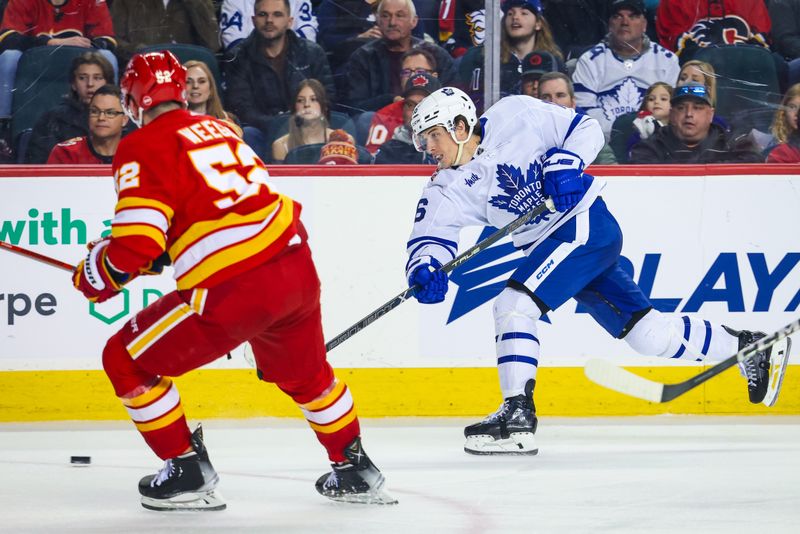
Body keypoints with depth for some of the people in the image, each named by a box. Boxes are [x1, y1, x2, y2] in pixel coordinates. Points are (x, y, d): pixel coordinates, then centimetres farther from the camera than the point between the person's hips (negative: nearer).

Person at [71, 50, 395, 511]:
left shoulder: (144, 147, -3)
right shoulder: (217, 129, 20)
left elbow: (137, 243, -13)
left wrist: (96, 275, 5)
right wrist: (167, 253, 33)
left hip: (234, 291, -8)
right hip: (298, 269, 8)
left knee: (127, 361, 9)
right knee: (305, 373, 34)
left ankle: (189, 473, 11)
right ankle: (356, 471, 41)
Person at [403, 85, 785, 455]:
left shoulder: (514, 117, -10)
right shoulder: (447, 190, 2)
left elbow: (585, 129, -2)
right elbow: (430, 237, -8)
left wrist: (564, 163, -20)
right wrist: (424, 271, -30)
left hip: (584, 224, -7)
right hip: (547, 248, 7)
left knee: (513, 304, -21)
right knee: (648, 333, 10)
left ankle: (518, 413, -21)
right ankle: (743, 345, 26)